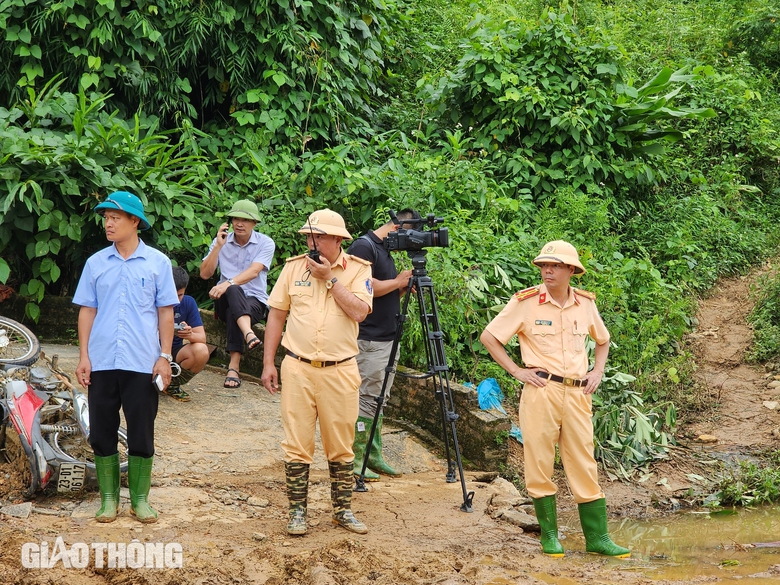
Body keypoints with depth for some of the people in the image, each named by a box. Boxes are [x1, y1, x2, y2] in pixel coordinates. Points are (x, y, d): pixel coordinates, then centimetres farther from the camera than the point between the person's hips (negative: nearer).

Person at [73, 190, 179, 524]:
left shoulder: (157, 262, 2)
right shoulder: (96, 263, 6)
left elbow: (165, 311, 3)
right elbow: (87, 310, 8)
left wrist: (165, 357, -3)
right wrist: (83, 356, 1)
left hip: (143, 363, -2)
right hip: (102, 362, 2)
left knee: (142, 433, 3)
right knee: (102, 432, 6)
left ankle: (140, 498, 14)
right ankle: (109, 497, 16)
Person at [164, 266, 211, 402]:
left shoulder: (188, 303, -5)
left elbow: (202, 338, -8)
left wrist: (190, 335, -33)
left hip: (174, 352, 3)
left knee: (202, 351, -27)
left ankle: (173, 385, 0)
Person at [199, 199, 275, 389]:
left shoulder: (265, 243, -1)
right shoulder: (221, 241, 8)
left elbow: (253, 272, -18)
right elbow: (205, 274, 1)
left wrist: (227, 283, -34)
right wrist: (218, 246, -10)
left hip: (255, 301, -2)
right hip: (226, 300, 2)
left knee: (233, 304, -37)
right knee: (234, 291, -35)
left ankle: (234, 366, -43)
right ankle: (249, 334, -59)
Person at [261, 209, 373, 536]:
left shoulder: (358, 270, -1)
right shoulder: (294, 267, 5)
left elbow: (359, 312, -16)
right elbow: (277, 315, 8)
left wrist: (330, 278, -14)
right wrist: (268, 363, 4)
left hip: (340, 371, -1)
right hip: (298, 369, 1)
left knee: (341, 447, 8)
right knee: (297, 445, 3)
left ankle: (342, 510, 21)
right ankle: (297, 511, 13)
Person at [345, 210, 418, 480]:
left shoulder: (385, 250, 18)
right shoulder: (363, 247, -12)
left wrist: (403, 286, 4)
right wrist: (398, 281, -12)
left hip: (388, 339, 10)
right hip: (369, 341, -10)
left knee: (378, 401, 13)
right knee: (366, 400, -6)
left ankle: (373, 456, 19)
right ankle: (356, 460, 0)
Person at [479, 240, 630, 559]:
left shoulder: (585, 303, 8)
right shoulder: (526, 302, -4)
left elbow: (602, 340, 26)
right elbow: (488, 337, -2)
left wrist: (598, 371, 10)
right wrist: (516, 370, -6)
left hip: (577, 395, 3)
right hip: (541, 392, -3)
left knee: (584, 465, 5)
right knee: (539, 464, 1)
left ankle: (597, 537, 9)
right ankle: (549, 535, 14)